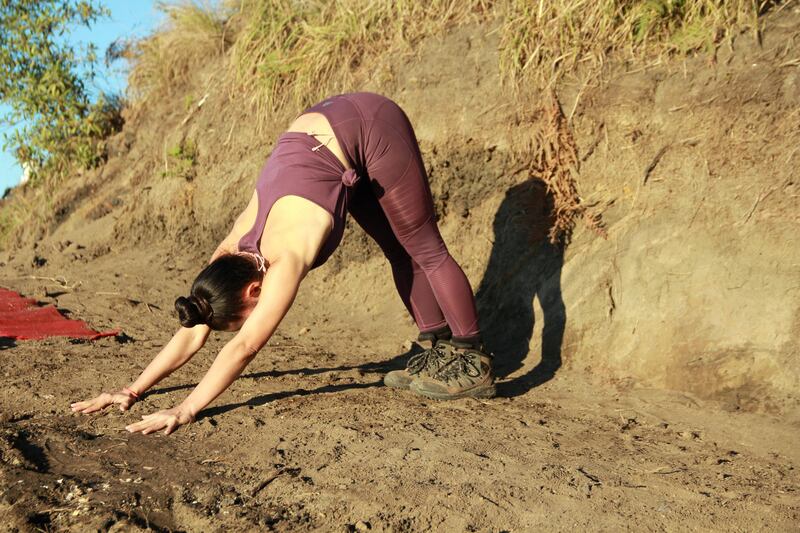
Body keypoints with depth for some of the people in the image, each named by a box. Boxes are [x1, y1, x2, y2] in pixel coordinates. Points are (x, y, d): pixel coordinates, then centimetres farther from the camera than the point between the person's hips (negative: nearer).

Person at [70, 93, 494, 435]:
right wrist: (132, 391, -7)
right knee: (397, 250, 13)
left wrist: (186, 410, -34)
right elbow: (192, 333, -4)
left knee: (424, 250, 0)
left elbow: (244, 346, -33)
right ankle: (438, 349, 24)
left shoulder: (285, 258, -30)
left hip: (370, 128, -6)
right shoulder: (231, 252, -10)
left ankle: (473, 364, 9)